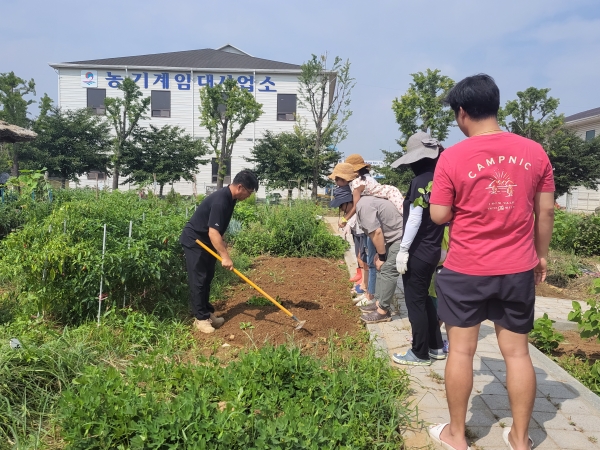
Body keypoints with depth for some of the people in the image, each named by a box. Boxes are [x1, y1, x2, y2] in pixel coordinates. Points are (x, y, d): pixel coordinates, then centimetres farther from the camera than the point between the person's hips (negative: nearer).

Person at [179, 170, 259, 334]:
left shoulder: (230, 198, 1)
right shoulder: (220, 200, -29)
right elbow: (213, 232, -32)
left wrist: (222, 252, 17)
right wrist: (225, 256, -32)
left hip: (207, 241, 10)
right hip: (194, 241, -10)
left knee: (207, 278, 13)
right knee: (198, 280, -5)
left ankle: (207, 313, 22)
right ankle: (200, 318, 2)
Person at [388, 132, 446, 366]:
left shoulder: (420, 181, -16)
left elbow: (415, 219, -20)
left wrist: (403, 250, -16)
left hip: (418, 251, -8)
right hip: (433, 250, 9)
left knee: (415, 301, 3)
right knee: (424, 298, 20)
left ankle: (420, 354, 13)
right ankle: (436, 347, 29)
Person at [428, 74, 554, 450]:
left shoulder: (452, 157, -12)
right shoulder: (535, 152, -1)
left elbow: (439, 216, -9)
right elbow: (546, 210, 4)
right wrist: (541, 254, 16)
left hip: (466, 271, -3)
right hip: (519, 270, 4)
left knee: (461, 351, 9)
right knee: (518, 352, 14)